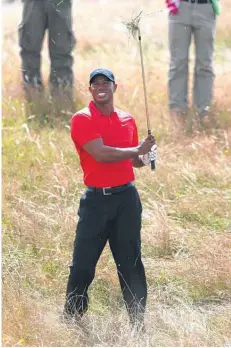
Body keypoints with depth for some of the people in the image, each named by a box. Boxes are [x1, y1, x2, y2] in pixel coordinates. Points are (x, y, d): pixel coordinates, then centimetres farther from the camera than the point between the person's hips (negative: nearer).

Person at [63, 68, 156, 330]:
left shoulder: (127, 120, 11)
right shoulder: (82, 119, -5)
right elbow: (101, 154, -18)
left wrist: (145, 157, -1)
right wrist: (137, 150, -9)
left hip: (126, 197, 3)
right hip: (96, 198, -3)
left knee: (131, 263, 5)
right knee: (82, 264, 0)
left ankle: (138, 322, 9)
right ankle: (71, 318, 14)